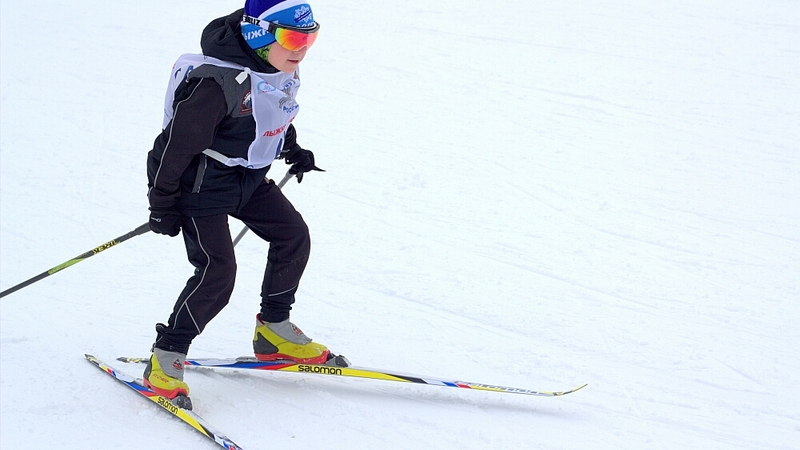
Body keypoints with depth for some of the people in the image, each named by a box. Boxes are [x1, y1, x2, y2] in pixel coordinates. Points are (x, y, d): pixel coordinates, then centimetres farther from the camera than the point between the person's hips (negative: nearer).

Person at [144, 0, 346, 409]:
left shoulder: (282, 72, -4)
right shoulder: (220, 82, -31)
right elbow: (179, 141, -26)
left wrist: (292, 150, 21)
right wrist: (163, 203, -20)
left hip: (249, 177, 9)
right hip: (202, 183, -9)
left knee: (293, 236, 7)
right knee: (216, 273, -15)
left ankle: (273, 332, 24)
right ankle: (164, 361, -1)